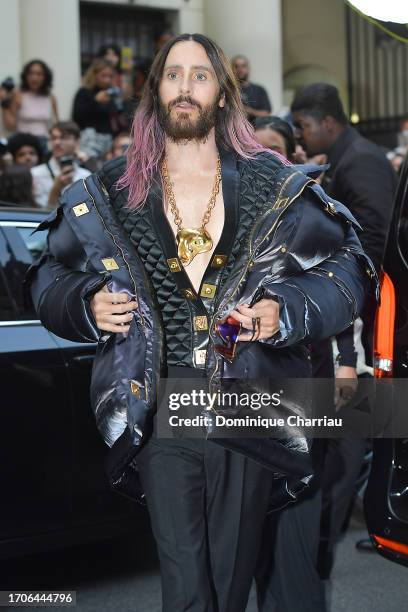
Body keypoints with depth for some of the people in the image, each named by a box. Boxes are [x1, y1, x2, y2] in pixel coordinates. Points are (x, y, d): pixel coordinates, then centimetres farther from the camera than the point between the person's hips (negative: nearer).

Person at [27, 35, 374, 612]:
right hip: (159, 418, 0)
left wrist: (288, 312, -9)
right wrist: (86, 305, -6)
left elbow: (348, 265, 7)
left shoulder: (277, 186, 4)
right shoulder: (109, 194, 6)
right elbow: (49, 276, 15)